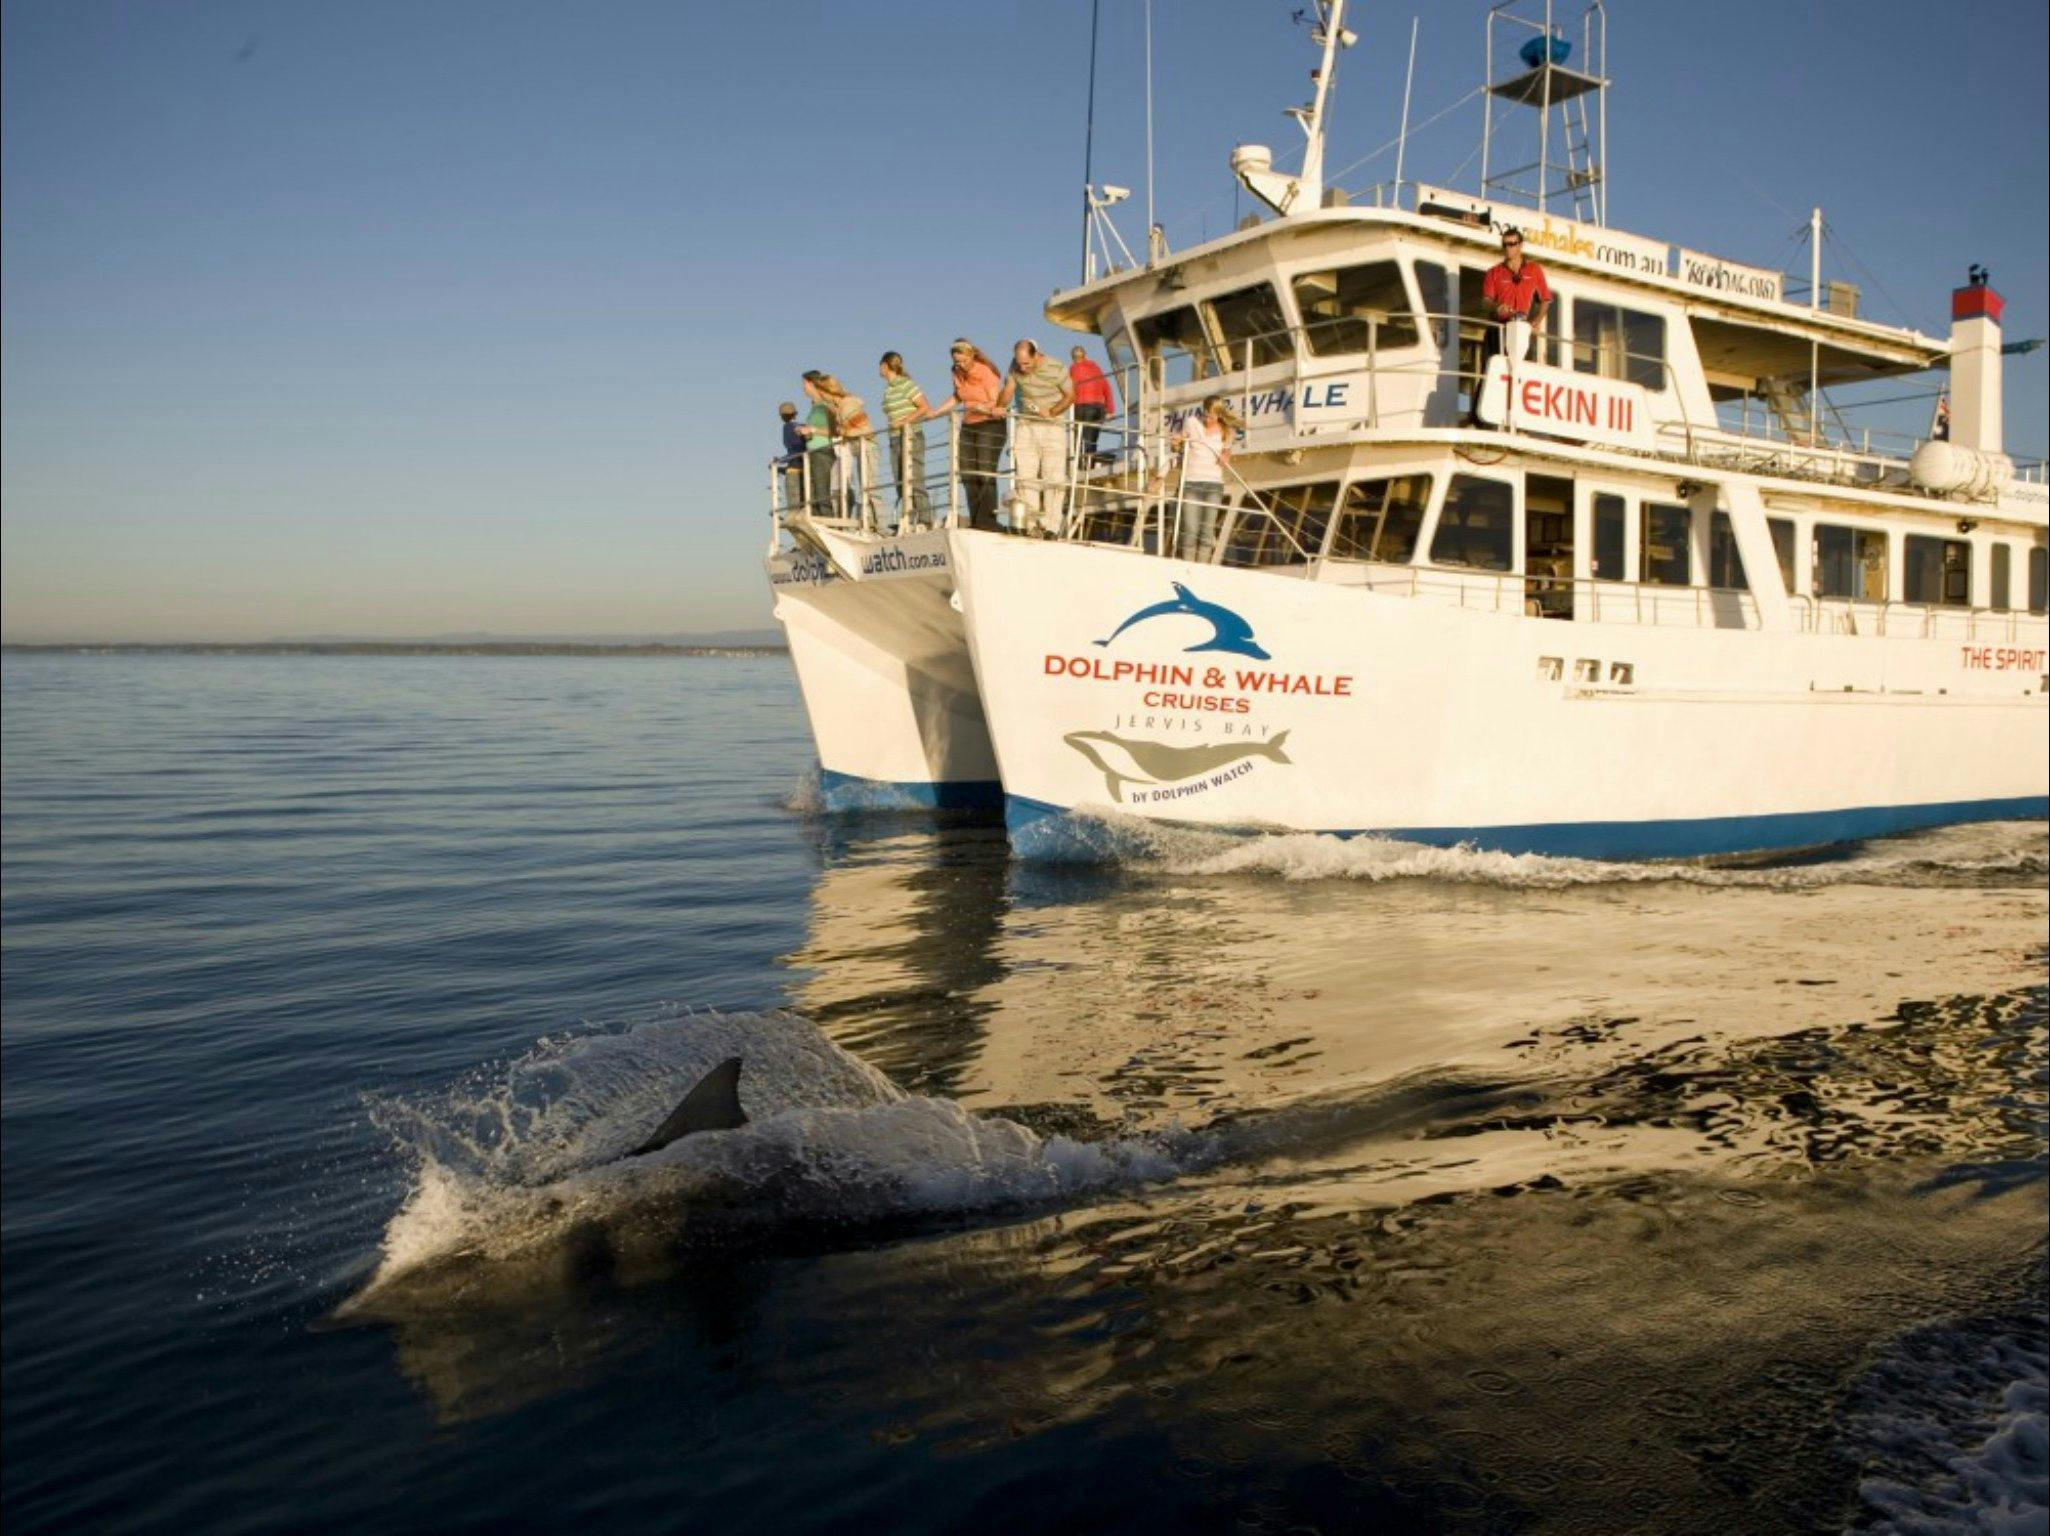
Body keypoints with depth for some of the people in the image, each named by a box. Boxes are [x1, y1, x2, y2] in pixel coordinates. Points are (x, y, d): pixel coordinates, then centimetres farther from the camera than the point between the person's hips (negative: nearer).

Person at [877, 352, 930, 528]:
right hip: (895, 439, 8)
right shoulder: (888, 389, 15)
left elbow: (924, 408, -11)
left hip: (912, 436, -8)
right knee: (901, 484, 5)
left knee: (915, 482, -11)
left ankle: (925, 520, -10)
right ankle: (907, 521, 7)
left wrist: (904, 421, -16)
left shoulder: (906, 383, -7)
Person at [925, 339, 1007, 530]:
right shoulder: (958, 374, 8)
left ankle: (987, 523, -10)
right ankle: (975, 522, 7)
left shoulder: (985, 372, -12)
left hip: (990, 425, -7)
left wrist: (980, 407, -34)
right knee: (968, 475, 3)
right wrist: (935, 412, 22)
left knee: (986, 475, -11)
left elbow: (996, 403, -15)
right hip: (968, 426, 7)